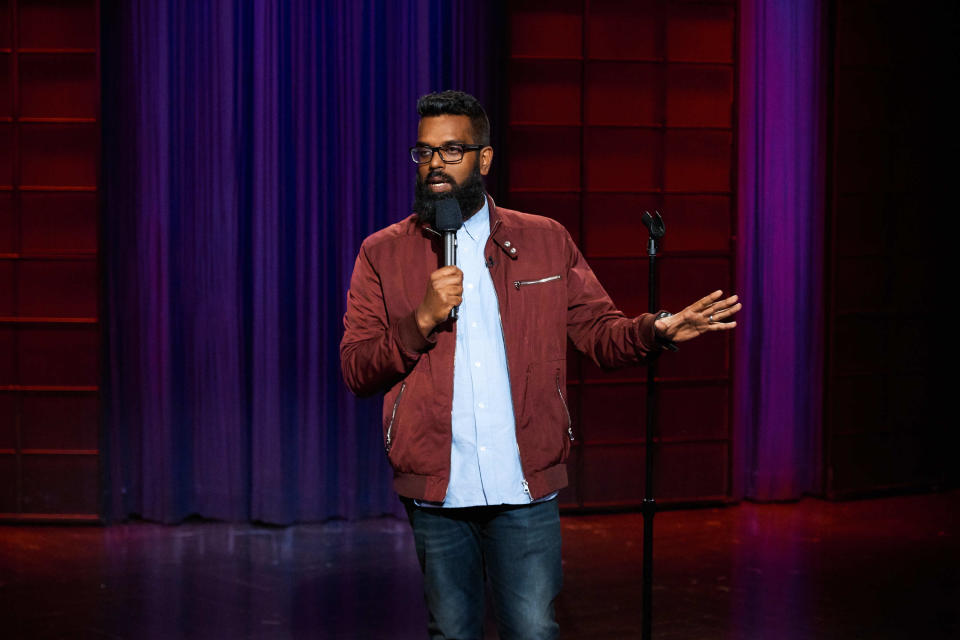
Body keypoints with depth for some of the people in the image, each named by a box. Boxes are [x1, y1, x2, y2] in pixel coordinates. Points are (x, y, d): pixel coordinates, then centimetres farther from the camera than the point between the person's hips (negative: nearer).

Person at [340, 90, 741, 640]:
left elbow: (599, 331, 7)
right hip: (437, 492, 1)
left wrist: (658, 330, -13)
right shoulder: (383, 254, 5)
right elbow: (355, 370, -1)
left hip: (527, 490, 0)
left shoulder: (547, 241, 8)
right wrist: (423, 320, -15)